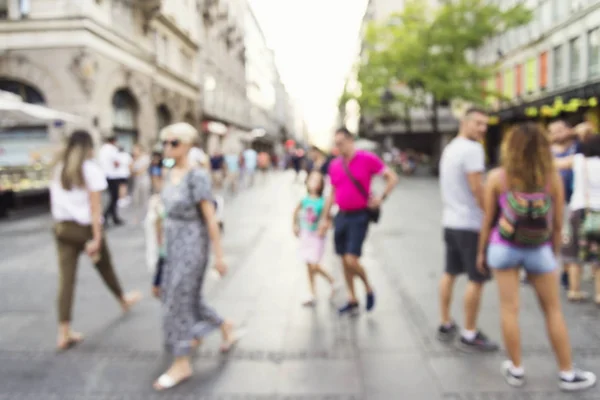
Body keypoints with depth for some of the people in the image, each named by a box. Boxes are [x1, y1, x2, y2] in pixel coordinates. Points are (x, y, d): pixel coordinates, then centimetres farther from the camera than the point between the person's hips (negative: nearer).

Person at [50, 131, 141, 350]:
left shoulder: (58, 168, 6)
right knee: (106, 268, 19)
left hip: (61, 227, 4)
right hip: (85, 227, -4)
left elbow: (54, 202, 8)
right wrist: (97, 238, -15)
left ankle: (64, 334, 3)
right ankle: (124, 300, 44)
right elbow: (95, 206, -15)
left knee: (66, 279, 3)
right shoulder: (91, 169, -10)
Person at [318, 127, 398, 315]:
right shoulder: (335, 165, 8)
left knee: (352, 260, -13)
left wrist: (381, 198, -11)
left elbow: (393, 177, -2)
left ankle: (369, 289, 16)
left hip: (359, 216, -5)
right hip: (342, 215, 6)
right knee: (344, 261, 9)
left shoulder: (367, 159, -7)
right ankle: (352, 301, 24)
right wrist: (325, 218, 13)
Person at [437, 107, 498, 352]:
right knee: (477, 279, -1)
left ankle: (445, 325, 26)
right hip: (471, 224, -10)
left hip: (450, 221, 10)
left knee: (450, 273, 16)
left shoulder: (449, 148, 14)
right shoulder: (473, 149, -16)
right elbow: (476, 188, -22)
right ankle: (470, 336, 6)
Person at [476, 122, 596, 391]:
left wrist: (481, 251, 8)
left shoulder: (497, 177, -8)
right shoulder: (553, 178, -5)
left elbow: (488, 220, -4)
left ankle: (516, 370, 19)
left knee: (510, 309, 8)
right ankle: (567, 374, 24)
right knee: (553, 311, 14)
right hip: (539, 250, 1)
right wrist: (555, 255, 14)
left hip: (503, 248, -1)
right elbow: (557, 224, 0)